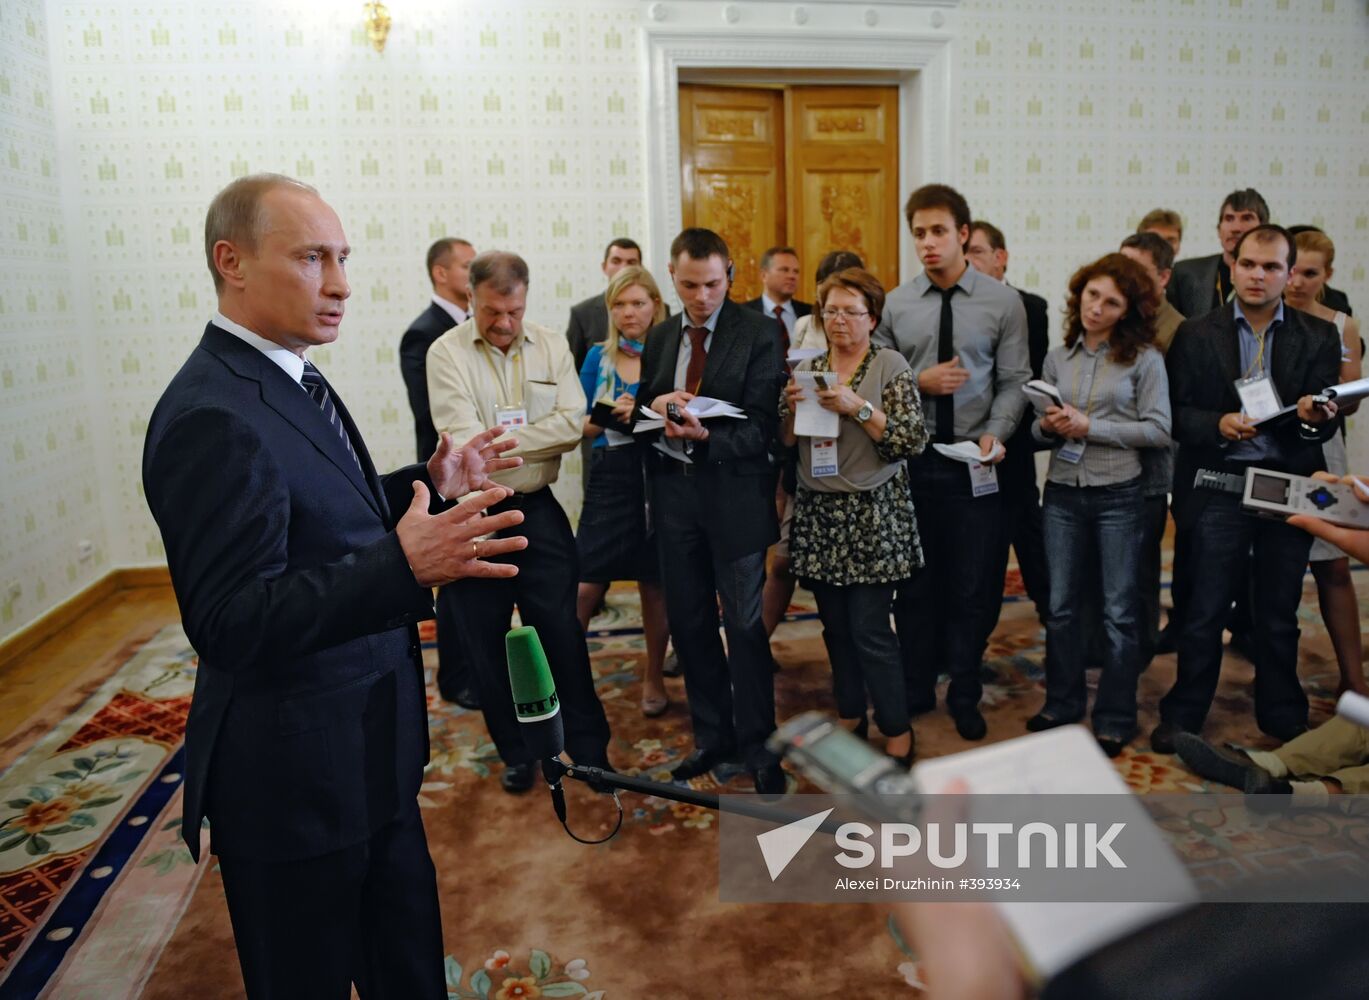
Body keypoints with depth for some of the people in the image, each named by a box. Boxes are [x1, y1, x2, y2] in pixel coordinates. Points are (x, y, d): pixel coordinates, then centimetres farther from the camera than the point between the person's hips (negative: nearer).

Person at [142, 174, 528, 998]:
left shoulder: (292, 379, 8)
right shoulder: (213, 417, -23)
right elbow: (231, 624, -28)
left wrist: (430, 489, 5)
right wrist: (405, 566, -38)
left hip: (369, 752, 9)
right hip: (295, 779, -9)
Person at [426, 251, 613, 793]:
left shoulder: (551, 346, 2)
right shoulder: (447, 352, -7)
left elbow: (572, 424, -10)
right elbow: (463, 441, -18)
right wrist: (537, 439, -17)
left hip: (538, 510, 1)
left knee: (562, 630, 5)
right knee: (486, 640, 9)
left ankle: (589, 747, 21)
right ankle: (516, 752, 27)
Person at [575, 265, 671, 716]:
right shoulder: (598, 356, 7)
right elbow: (583, 424, 8)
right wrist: (610, 417, -13)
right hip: (610, 477, 2)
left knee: (654, 584, 8)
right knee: (586, 585, -4)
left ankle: (653, 678, 26)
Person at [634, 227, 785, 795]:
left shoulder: (758, 334, -6)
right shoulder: (659, 338, 11)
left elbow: (759, 427, -13)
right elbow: (639, 416, 13)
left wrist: (704, 436, -29)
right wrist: (654, 405, -10)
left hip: (733, 492, -5)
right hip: (673, 492, 5)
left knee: (745, 624, 2)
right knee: (688, 621, 12)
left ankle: (755, 742, 19)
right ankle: (711, 735, 29)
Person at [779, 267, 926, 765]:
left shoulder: (891, 367, -2)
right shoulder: (806, 369, 10)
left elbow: (912, 440, -11)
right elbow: (784, 442, 10)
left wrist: (857, 407, -18)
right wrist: (791, 407, -9)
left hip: (872, 516, -4)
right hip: (818, 514, 5)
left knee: (869, 629, -5)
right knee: (835, 626, 11)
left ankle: (898, 734, 9)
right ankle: (851, 717, 28)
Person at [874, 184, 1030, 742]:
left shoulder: (1004, 303, -1)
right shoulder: (895, 305, 3)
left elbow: (1013, 382, -2)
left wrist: (995, 434, -17)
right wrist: (918, 382, -12)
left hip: (976, 463, -1)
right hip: (911, 461, 1)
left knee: (974, 587, 8)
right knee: (914, 583, 12)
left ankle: (965, 697, 26)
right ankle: (915, 690, 29)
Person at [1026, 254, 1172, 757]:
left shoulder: (1144, 359, -3)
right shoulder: (1057, 358, 8)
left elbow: (1159, 430, -9)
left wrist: (1090, 427, -15)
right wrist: (1047, 427, -11)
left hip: (1118, 494, -3)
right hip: (1063, 492, 4)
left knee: (1120, 611, 5)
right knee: (1060, 605, 11)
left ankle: (1114, 720, 19)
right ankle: (1062, 704, 27)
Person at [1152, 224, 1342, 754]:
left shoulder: (1318, 337, 5)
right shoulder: (1196, 334, 1)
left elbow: (1326, 420, 0)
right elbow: (1177, 413, -3)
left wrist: (1316, 418, -22)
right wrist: (1218, 425, -21)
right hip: (1219, 487, -2)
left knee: (1279, 613, 13)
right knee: (1205, 610, 4)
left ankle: (1282, 714, 30)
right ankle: (1184, 713, 18)